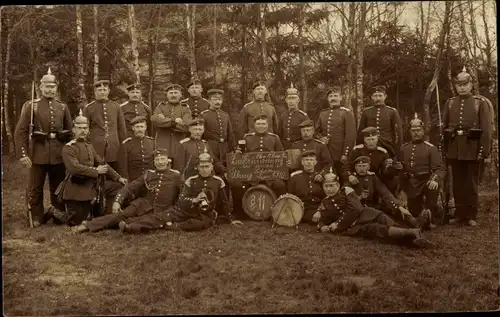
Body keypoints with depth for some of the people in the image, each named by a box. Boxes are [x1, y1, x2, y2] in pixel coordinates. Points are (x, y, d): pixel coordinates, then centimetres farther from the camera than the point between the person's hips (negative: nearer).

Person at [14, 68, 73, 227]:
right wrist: (22, 154, -13)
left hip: (59, 154, 2)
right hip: (39, 154, -2)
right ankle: (37, 218, 18)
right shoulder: (31, 106, -2)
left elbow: (70, 131, 14)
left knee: (58, 188, 11)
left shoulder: (63, 107, 8)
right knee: (35, 188, 6)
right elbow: (20, 131, -5)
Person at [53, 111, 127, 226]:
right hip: (76, 189, -7)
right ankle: (54, 212, 23)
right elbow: (74, 168, -26)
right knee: (76, 222, -4)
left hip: (90, 186, 8)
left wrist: (118, 178, 5)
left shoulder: (89, 146, 13)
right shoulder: (68, 148, -12)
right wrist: (96, 171, -20)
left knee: (116, 186, 1)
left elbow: (102, 163, 13)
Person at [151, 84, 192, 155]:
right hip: (162, 147, 0)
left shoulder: (185, 109, 7)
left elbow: (186, 126, -10)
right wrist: (174, 120, -13)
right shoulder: (160, 106, 12)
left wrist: (164, 121, -9)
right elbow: (154, 120, -8)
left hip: (180, 146, 0)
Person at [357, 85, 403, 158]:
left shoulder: (392, 112, 5)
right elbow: (360, 132, 12)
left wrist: (397, 151, -2)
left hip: (388, 147, -1)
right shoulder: (366, 112, 10)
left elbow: (399, 132, 5)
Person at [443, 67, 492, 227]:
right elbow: (444, 126, 11)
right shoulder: (450, 103, 9)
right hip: (454, 149, 3)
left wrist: (484, 151, -11)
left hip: (472, 148, -3)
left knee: (471, 184, 4)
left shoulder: (480, 102, 0)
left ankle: (471, 215, 13)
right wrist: (445, 149, 6)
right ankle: (459, 213, 18)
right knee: (457, 183, 9)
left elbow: (486, 129, -4)